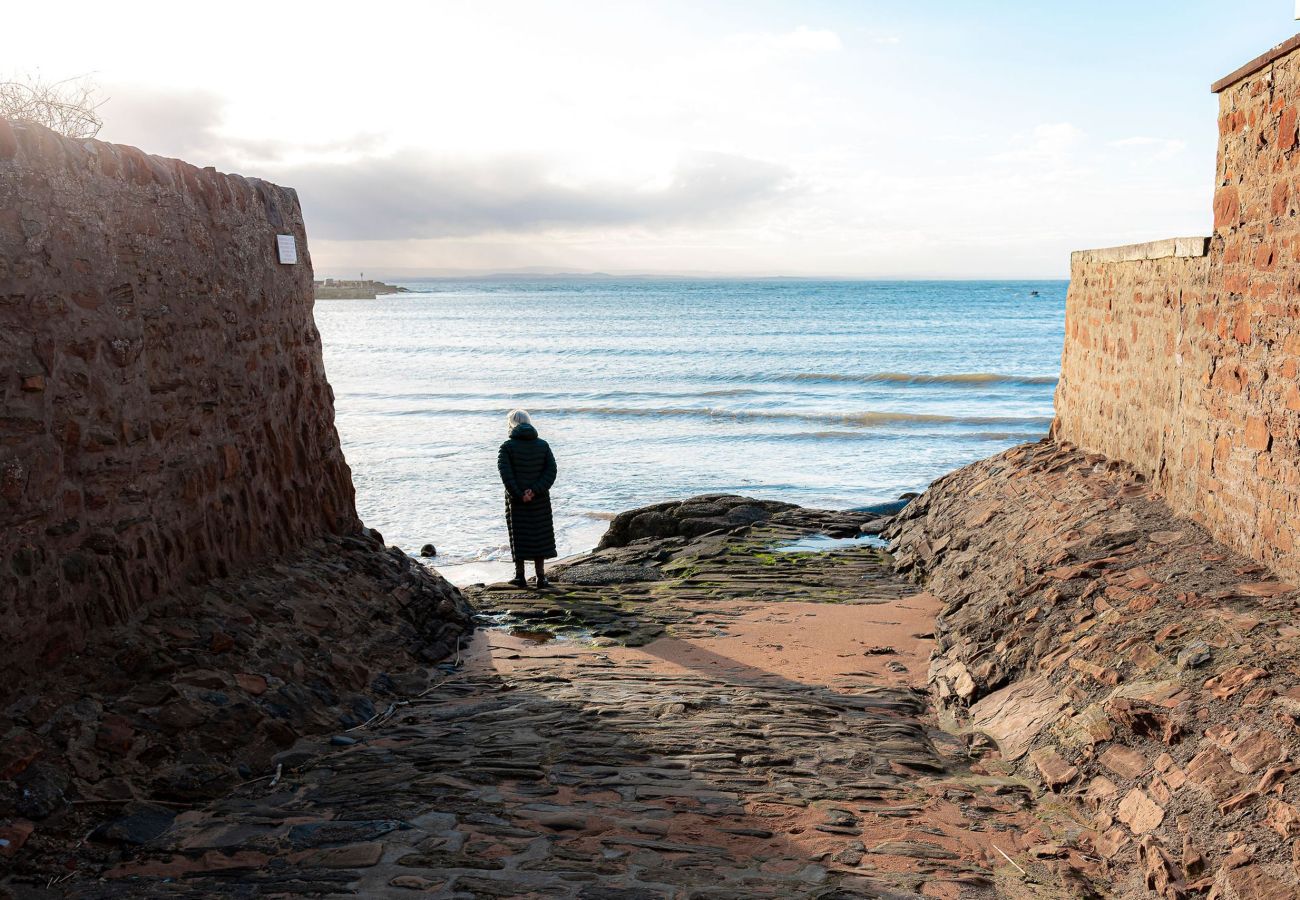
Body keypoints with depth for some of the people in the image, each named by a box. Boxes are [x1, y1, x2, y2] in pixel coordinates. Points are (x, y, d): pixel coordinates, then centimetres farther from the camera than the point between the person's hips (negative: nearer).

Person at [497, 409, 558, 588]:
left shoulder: (507, 447, -6)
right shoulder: (543, 445, 3)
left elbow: (505, 473, -17)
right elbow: (551, 470, -6)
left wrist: (519, 494, -14)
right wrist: (535, 491, -13)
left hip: (516, 500, -2)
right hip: (540, 500, 2)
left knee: (518, 536, 10)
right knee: (540, 536, 9)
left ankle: (520, 576, 12)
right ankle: (541, 577, 10)